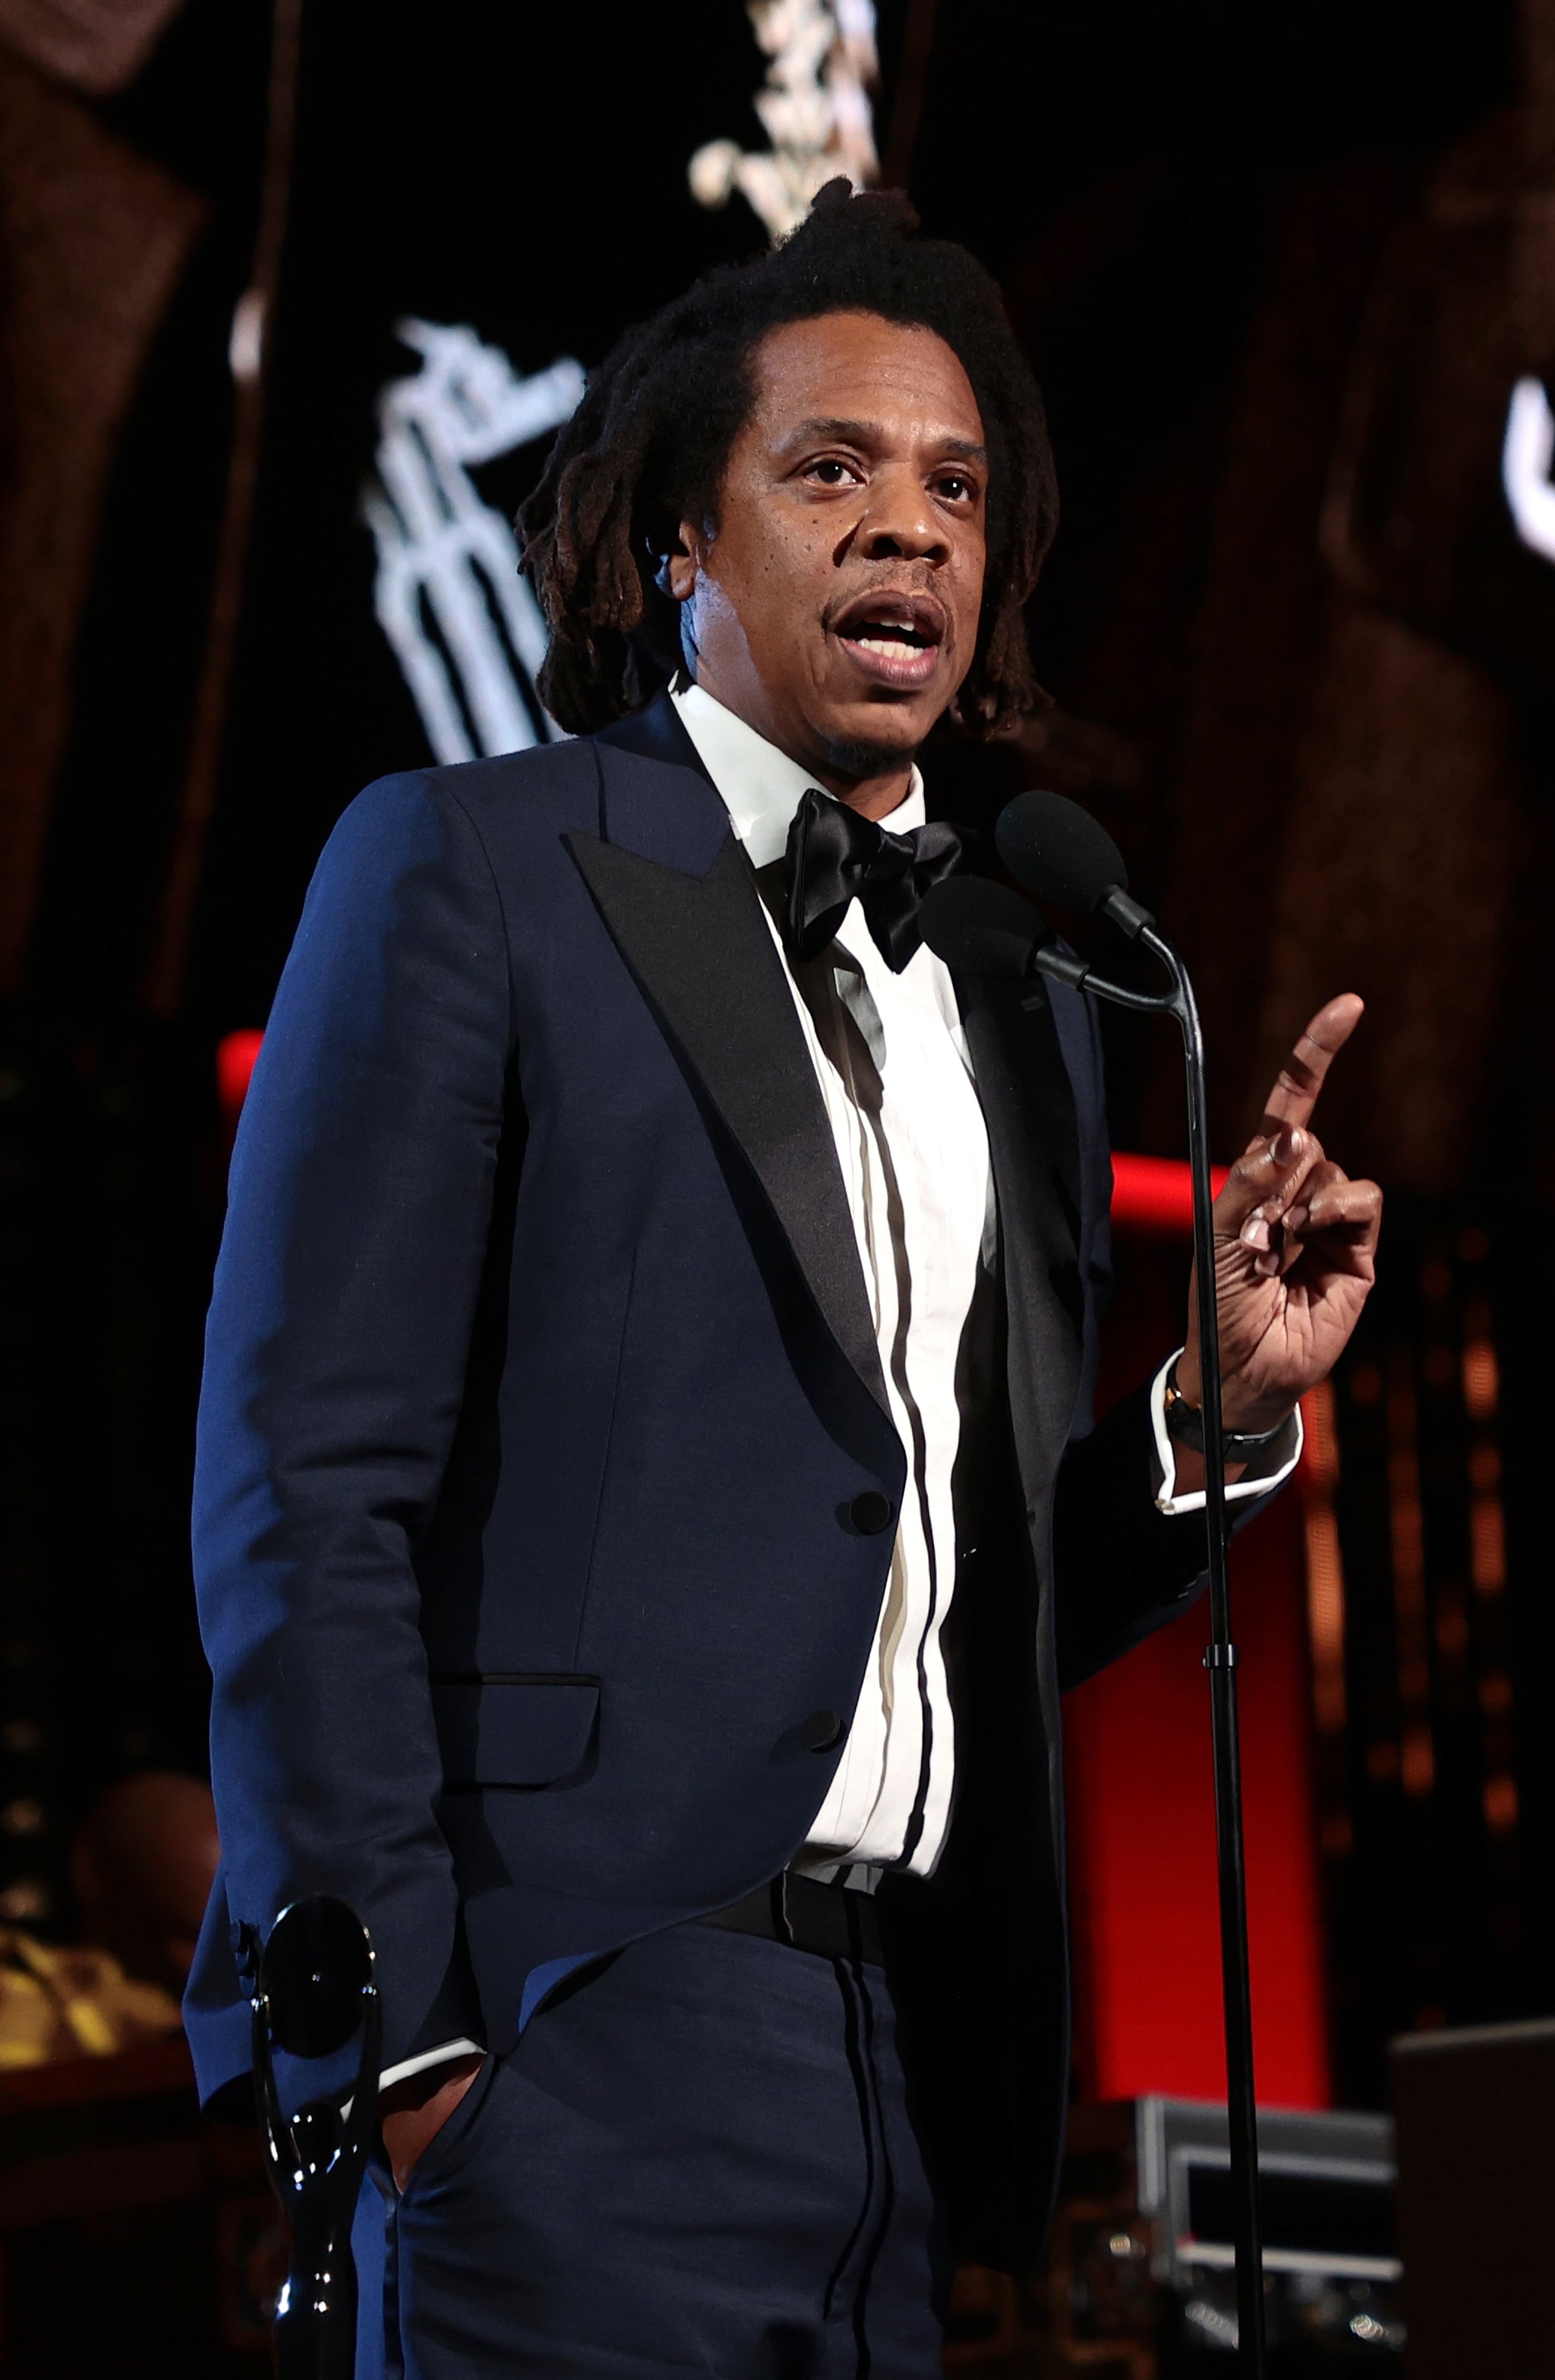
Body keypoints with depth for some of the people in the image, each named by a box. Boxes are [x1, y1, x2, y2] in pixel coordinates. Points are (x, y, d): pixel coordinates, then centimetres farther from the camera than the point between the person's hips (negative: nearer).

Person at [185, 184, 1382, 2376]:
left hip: (916, 2064, 6)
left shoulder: (1027, 1002, 16)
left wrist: (1223, 1405, 0)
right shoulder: (464, 868, -1)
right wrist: (384, 2035, -13)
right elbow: (305, 1476, -8)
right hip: (586, 2038, -5)